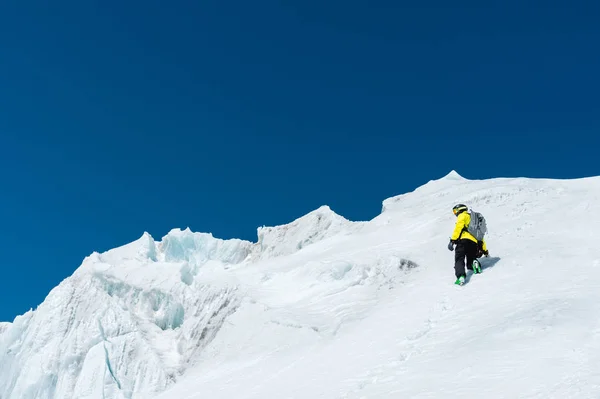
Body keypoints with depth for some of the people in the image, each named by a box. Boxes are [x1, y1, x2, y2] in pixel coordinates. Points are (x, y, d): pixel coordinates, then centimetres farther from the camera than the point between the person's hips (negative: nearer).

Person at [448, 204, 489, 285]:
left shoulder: (463, 215, 13)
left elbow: (458, 227, -6)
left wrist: (452, 240, -13)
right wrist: (485, 250, 41)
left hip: (464, 240, -7)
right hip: (474, 243, 7)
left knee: (459, 259, -12)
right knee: (470, 260, 21)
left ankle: (461, 276, -37)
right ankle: (475, 264, -15)